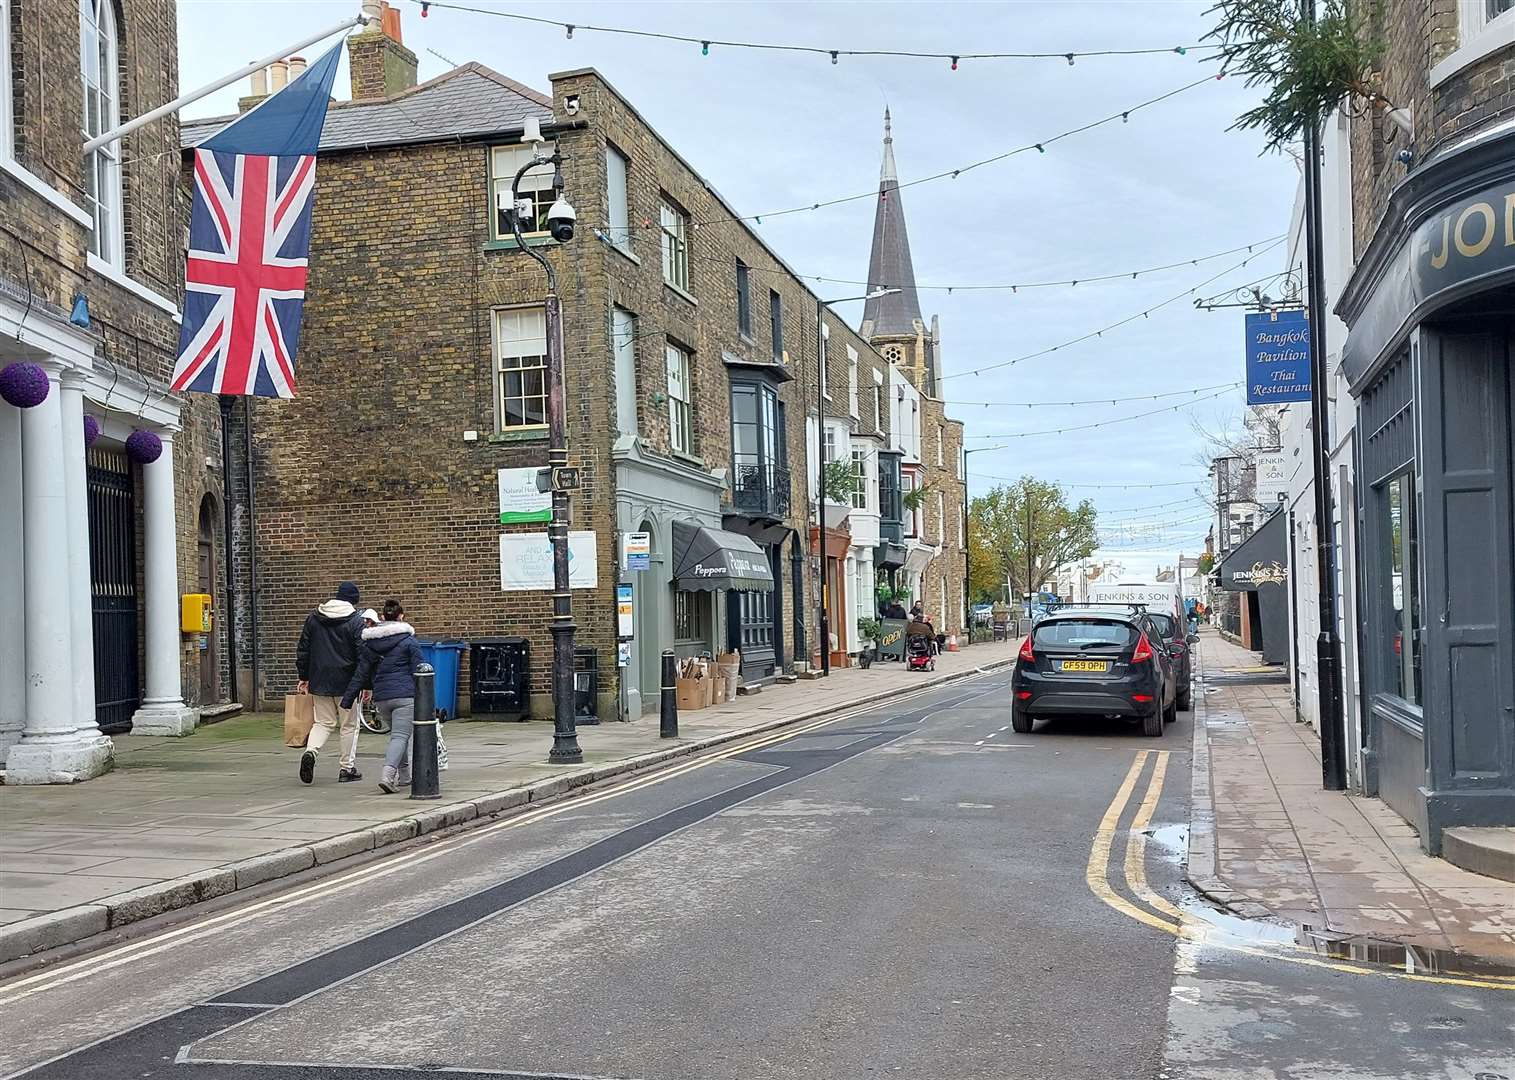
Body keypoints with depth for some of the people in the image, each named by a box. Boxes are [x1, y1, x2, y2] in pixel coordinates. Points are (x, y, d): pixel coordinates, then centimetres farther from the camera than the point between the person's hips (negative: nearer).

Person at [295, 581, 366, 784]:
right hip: (346, 683, -4)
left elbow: (303, 649, 11)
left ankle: (310, 752, -14)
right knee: (349, 725, 8)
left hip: (319, 681, 4)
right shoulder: (355, 621, -8)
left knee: (323, 722, 12)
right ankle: (347, 768, 11)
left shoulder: (314, 617, 7)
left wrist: (303, 677, 17)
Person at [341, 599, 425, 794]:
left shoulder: (369, 643, 11)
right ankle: (388, 775, -27)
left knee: (397, 732, 23)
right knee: (400, 736, -9)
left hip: (380, 697, 5)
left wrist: (347, 700, 13)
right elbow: (418, 671, -3)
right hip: (405, 695, -5)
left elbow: (361, 673, 10)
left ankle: (402, 775, 24)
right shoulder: (408, 641, -1)